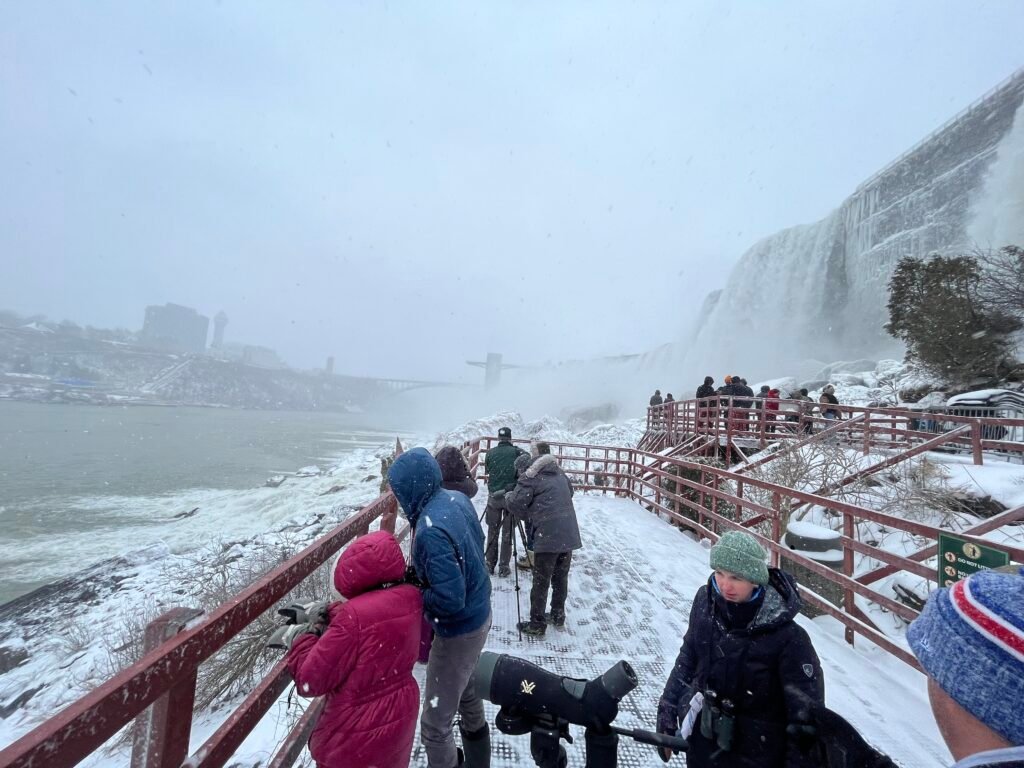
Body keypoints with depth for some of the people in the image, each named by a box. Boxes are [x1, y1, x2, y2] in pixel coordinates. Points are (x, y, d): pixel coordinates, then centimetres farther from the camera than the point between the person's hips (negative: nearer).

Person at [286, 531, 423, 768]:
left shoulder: (354, 616, -35)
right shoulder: (411, 598, -15)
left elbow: (311, 679, -22)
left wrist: (303, 638, -8)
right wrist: (328, 611, -1)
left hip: (358, 736, -5)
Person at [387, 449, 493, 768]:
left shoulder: (431, 530, -35)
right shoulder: (457, 499, -10)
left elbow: (449, 600, -33)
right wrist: (421, 573, 3)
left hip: (459, 630, -9)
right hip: (479, 614, 9)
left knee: (435, 722, 12)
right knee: (466, 688, 32)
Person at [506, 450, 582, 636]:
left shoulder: (530, 477, -5)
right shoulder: (559, 471, 15)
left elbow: (515, 503, -11)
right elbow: (570, 492, 27)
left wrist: (529, 518, 8)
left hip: (548, 536, -7)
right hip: (569, 534, 7)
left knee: (541, 582, 6)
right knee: (561, 578, 20)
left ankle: (537, 624, 15)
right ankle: (558, 616, 33)